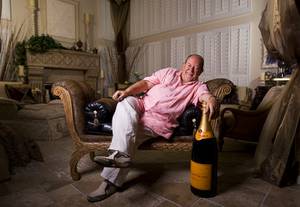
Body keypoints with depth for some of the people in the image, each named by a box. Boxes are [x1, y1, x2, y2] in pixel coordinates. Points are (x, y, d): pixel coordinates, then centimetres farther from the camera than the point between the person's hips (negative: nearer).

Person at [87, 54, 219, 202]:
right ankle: (121, 154, -33)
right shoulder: (169, 72, 16)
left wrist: (212, 101, -41)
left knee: (127, 132, -23)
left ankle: (111, 182, -19)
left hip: (159, 120, -4)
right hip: (141, 105, 4)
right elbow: (146, 83, 7)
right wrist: (127, 91, -9)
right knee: (126, 101, -26)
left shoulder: (198, 87, 8)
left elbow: (206, 95, -15)